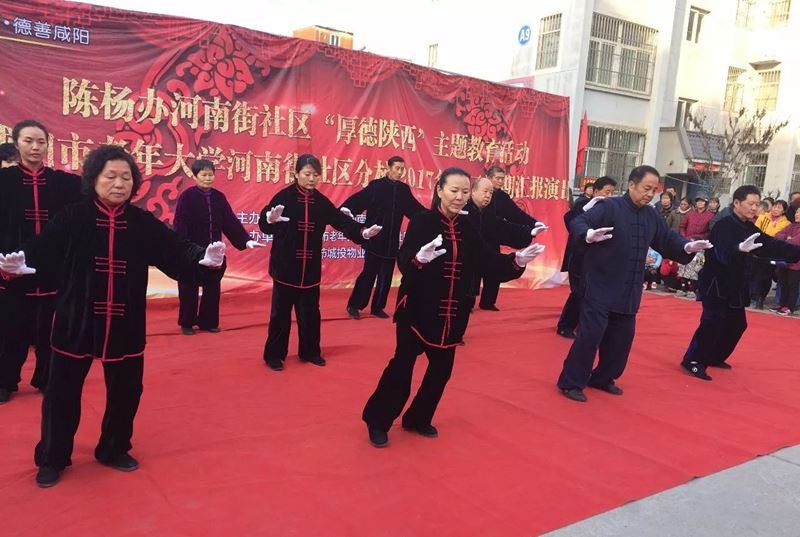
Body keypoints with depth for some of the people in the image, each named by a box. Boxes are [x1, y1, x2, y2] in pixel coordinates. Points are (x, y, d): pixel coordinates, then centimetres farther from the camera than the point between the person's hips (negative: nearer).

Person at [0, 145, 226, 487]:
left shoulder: (143, 223, -3)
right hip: (75, 321, -2)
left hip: (126, 325, 2)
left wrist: (204, 258, -26)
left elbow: (176, 253, -7)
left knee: (126, 391, 14)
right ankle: (52, 459, 31)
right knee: (62, 393, 9)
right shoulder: (71, 219, -8)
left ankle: (114, 450, 37)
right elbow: (40, 254, -10)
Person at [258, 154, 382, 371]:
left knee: (310, 313, 14)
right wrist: (270, 219, -44)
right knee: (281, 313, 5)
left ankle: (310, 352, 30)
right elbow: (265, 225, -20)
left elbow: (341, 220, 2)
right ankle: (274, 355, 19)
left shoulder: (321, 201, 5)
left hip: (311, 268, 4)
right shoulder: (284, 196, -10)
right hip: (285, 267, -4)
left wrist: (361, 232, -15)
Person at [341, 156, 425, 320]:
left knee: (386, 276, 10)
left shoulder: (404, 189, 8)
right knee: (369, 273, -2)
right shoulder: (376, 186, -7)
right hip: (374, 240, -5)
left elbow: (415, 208, 17)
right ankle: (354, 305, 11)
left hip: (391, 241, 5)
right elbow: (358, 199, -16)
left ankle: (377, 307, 23)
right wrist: (346, 208, -34)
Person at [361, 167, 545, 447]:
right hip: (418, 310, -6)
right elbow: (403, 262, -23)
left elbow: (488, 262, 2)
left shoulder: (467, 228, 6)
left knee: (442, 369, 13)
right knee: (402, 367, -1)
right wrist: (419, 259, -45)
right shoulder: (422, 221, -12)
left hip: (451, 314, 6)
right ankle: (377, 422, 18)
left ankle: (418, 419, 33)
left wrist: (517, 260, -15)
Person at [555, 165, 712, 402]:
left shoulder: (652, 215, 10)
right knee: (590, 335, -8)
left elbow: (668, 239, 18)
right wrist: (589, 235, -44)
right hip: (601, 287, -7)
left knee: (622, 337, 14)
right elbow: (577, 223, -22)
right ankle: (571, 383, 4)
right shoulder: (609, 206, -12)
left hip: (629, 291, 8)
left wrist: (687, 247, -3)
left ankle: (603, 378, 32)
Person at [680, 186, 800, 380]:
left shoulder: (749, 229, 12)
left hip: (735, 286, 10)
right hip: (716, 284, -9)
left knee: (736, 324, 16)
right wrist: (740, 248, -53)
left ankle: (714, 357, 30)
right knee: (712, 322, -16)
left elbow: (772, 246, 14)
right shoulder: (724, 226, -16)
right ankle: (693, 361, -8)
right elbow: (724, 253, -32)